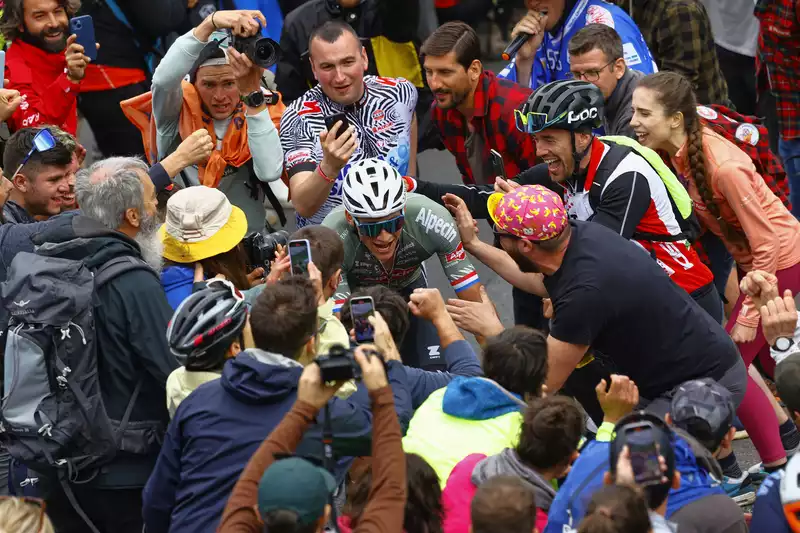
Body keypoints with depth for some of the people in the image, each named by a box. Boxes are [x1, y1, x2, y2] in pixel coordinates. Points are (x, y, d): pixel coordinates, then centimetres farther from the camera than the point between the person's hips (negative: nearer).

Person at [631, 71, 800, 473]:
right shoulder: (676, 153, -11)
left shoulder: (722, 167, -33)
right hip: (752, 259, 8)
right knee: (765, 355, 24)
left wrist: (748, 315, -21)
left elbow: (766, 246, -27)